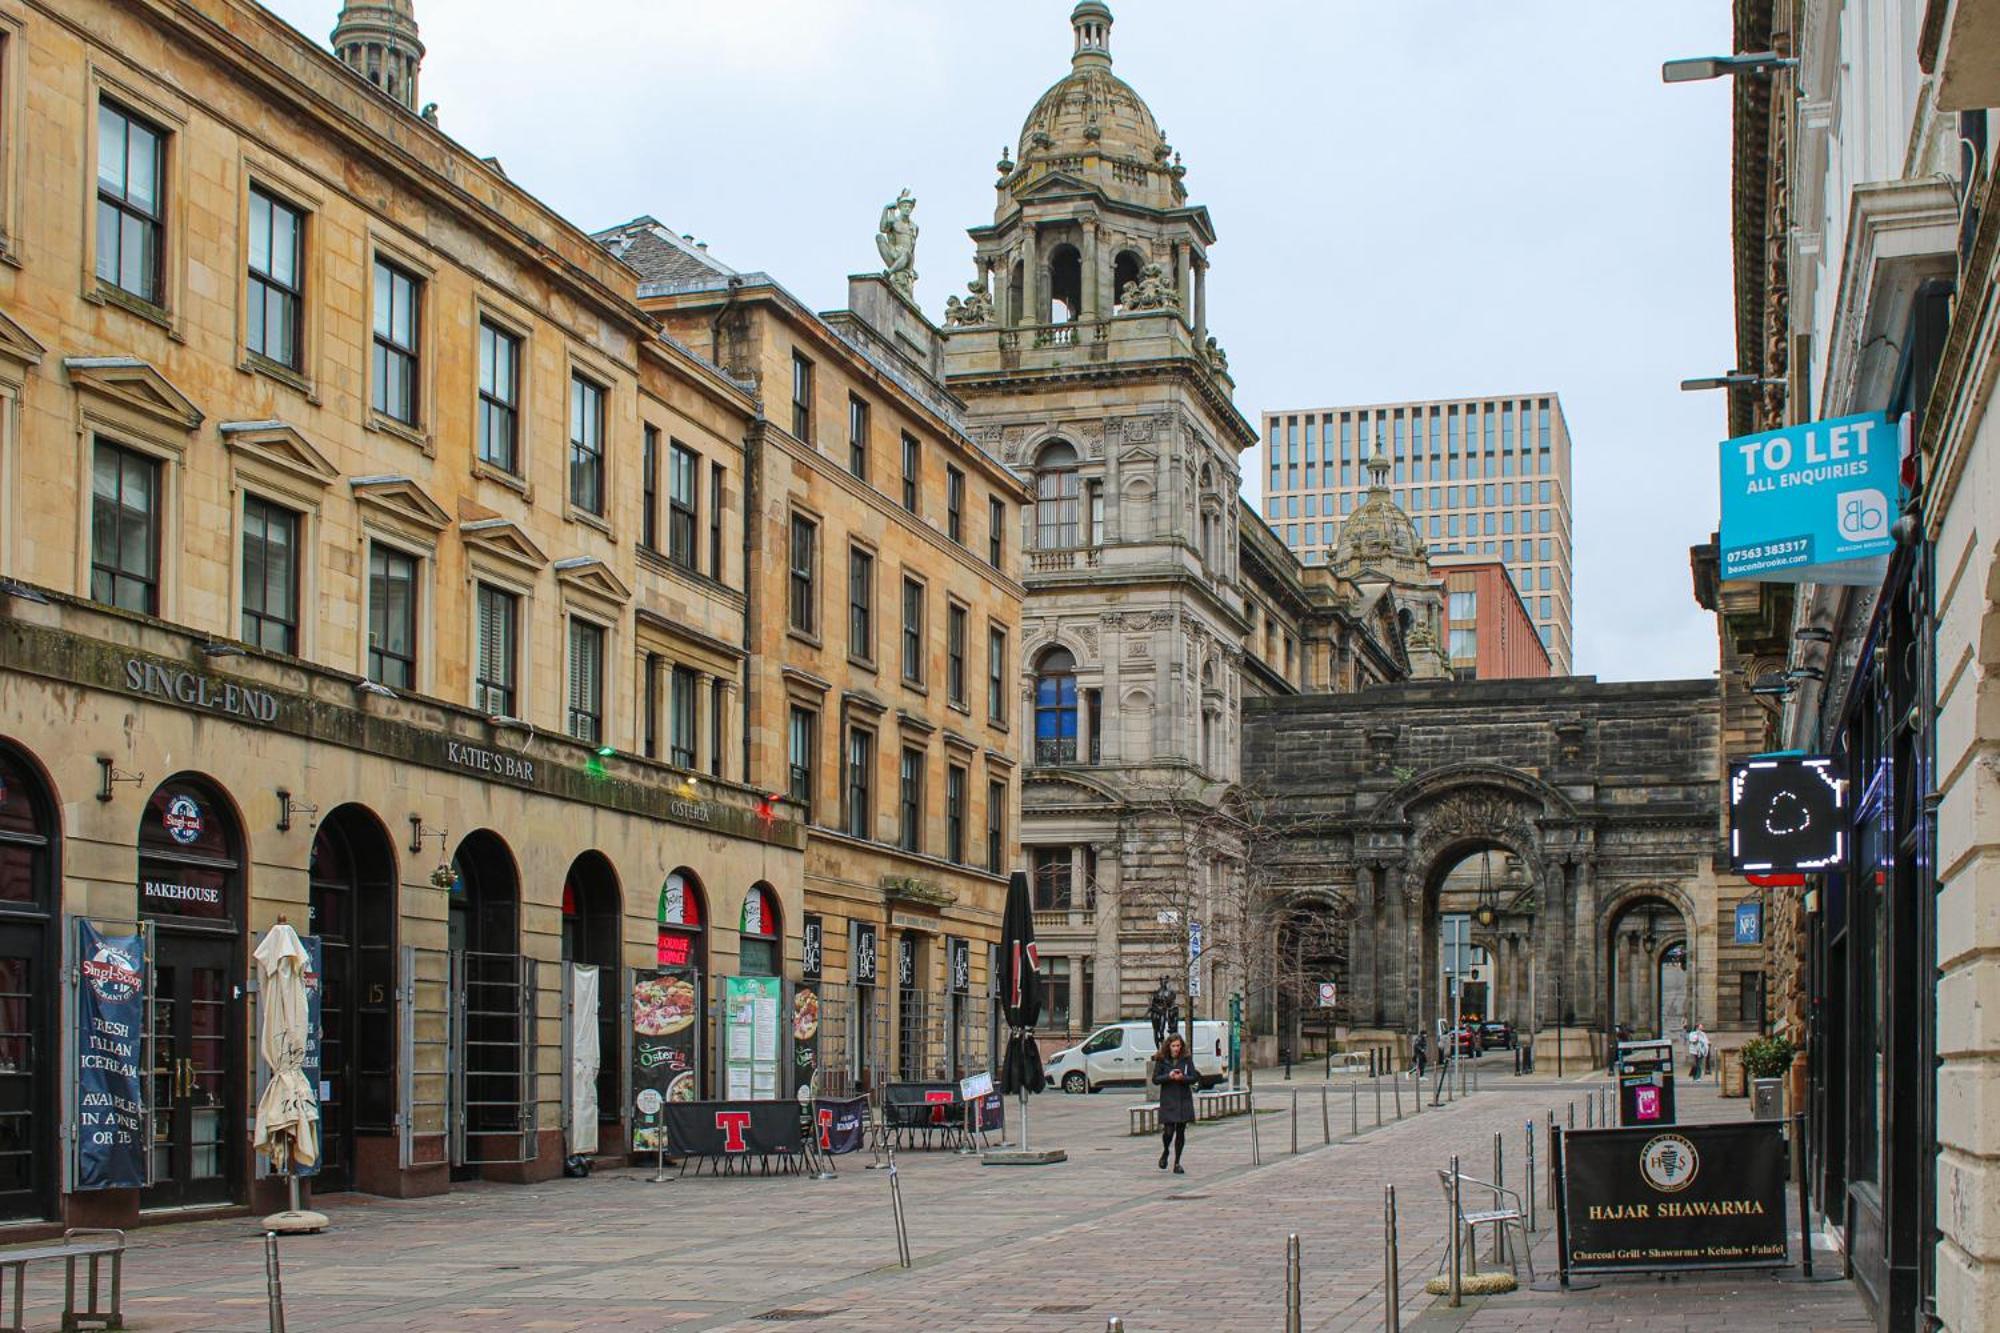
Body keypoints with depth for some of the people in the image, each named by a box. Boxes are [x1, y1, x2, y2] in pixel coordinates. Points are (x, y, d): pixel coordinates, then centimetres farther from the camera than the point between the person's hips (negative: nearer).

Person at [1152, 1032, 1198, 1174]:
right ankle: (1165, 1151, 24)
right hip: (1168, 1100, -2)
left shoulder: (1187, 1059, 1)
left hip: (1184, 1099, 2)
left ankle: (1177, 1163, 13)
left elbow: (1194, 1078, 0)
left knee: (1181, 1131, 3)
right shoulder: (1161, 1060, -2)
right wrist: (1169, 1076, -17)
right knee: (1169, 1130, -9)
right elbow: (1155, 1079, -2)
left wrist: (1182, 1078, -19)